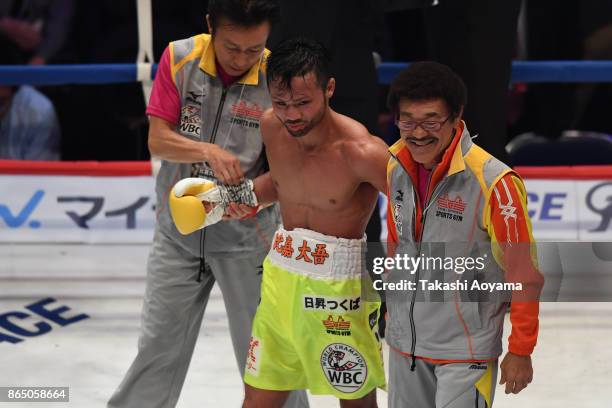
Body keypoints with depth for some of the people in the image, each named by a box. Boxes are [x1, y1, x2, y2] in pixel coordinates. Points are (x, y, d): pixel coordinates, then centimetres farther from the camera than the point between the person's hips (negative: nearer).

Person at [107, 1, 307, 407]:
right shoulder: (179, 59, -9)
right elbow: (158, 140, -10)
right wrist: (208, 151, -29)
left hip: (246, 237, -2)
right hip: (178, 232, 2)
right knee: (159, 345, 13)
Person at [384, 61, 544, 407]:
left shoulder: (494, 182, -21)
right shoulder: (396, 167, -1)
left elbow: (524, 274, -14)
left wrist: (521, 352, -10)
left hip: (466, 350, -6)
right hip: (405, 341, 6)